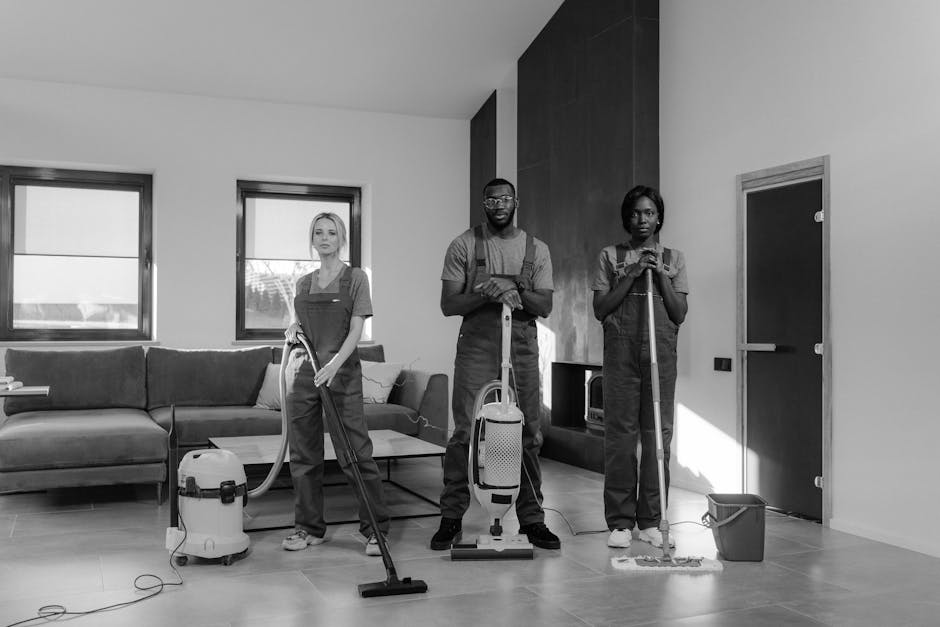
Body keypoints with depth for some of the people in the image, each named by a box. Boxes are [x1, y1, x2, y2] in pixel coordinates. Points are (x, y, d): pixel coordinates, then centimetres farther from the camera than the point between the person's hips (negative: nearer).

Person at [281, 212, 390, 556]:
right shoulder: (303, 283, 14)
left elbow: (356, 329, -8)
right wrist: (293, 331, -1)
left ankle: (375, 528, 4)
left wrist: (334, 364, -21)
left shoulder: (355, 278, 0)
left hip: (342, 373, -5)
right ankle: (309, 526, 19)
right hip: (303, 373, 5)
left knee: (355, 454, -5)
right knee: (303, 454, 7)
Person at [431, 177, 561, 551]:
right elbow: (448, 304, -2)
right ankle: (451, 518, 5)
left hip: (522, 351, 2)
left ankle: (531, 519, 15)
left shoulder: (536, 249, 10)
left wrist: (514, 291, -15)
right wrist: (487, 295, -18)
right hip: (476, 349, -2)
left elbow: (545, 307, 3)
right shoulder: (463, 246, 4)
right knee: (465, 433, -4)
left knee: (528, 435, 4)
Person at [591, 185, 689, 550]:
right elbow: (600, 309, 2)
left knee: (658, 434, 0)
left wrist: (660, 275, -4)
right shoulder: (610, 257, 10)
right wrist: (631, 276, -6)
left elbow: (680, 314, 6)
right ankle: (620, 522, 3)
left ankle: (651, 521, 8)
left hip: (661, 352, 1)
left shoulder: (673, 259, 13)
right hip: (621, 351, -1)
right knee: (619, 434, -3)